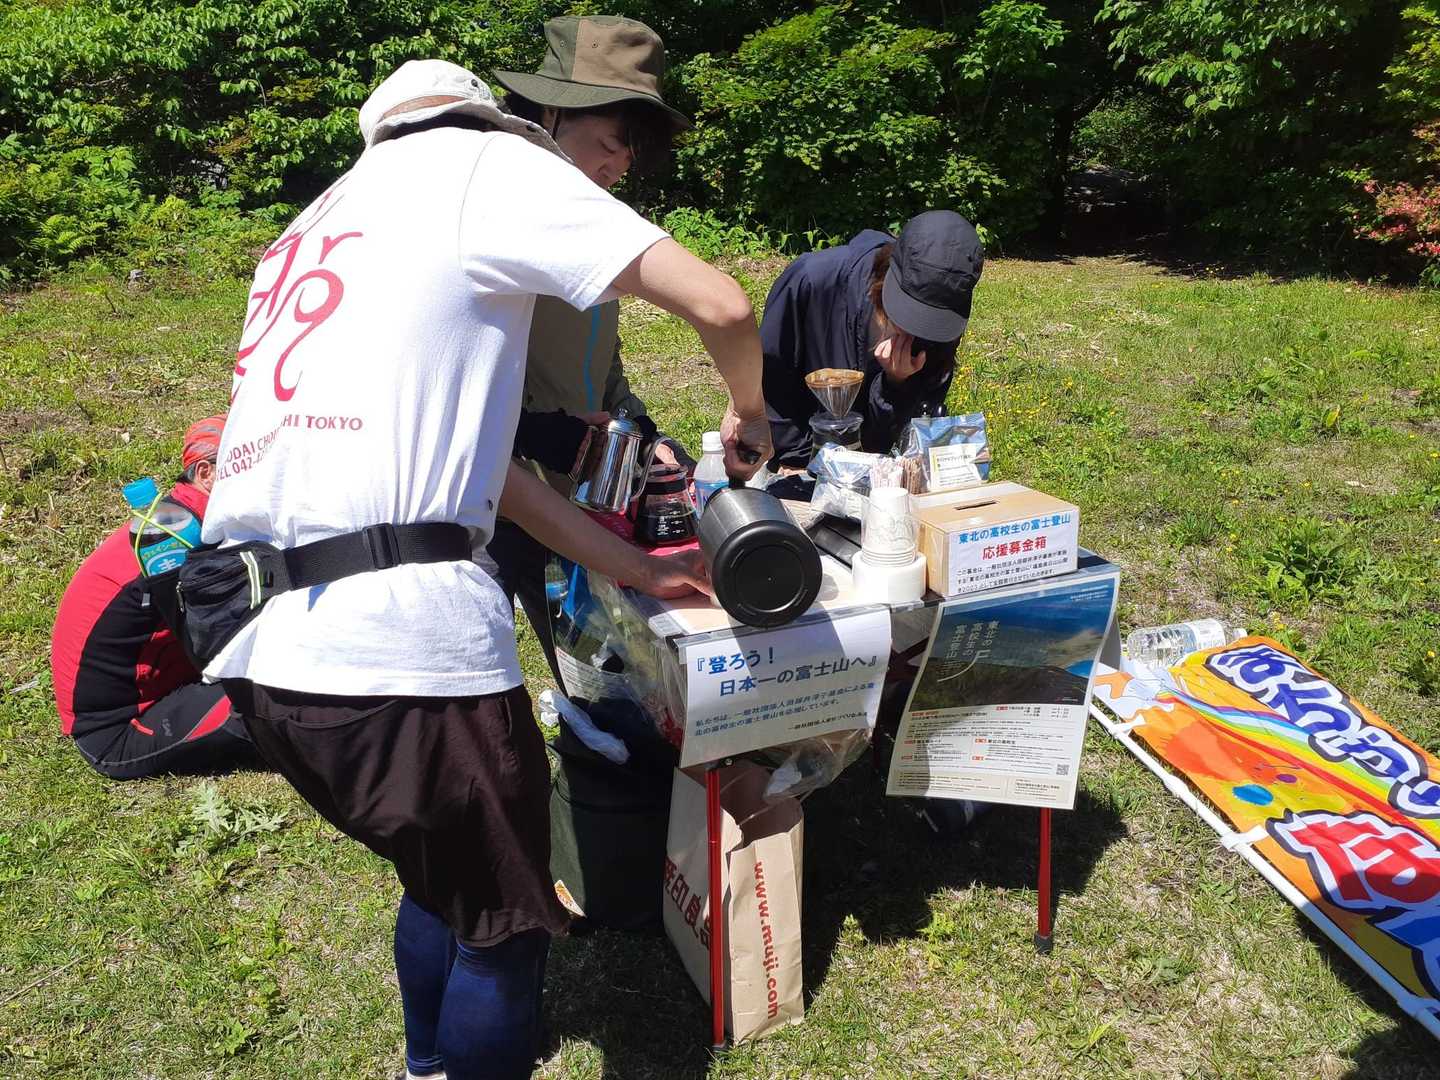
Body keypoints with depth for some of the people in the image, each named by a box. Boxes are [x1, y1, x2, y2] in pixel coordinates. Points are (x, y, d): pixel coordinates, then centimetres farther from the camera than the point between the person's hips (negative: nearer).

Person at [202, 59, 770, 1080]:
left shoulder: (315, 226, 27)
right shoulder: (490, 163, 4)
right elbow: (722, 306, -4)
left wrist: (635, 567, 25)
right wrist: (749, 414, 19)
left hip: (255, 645, 9)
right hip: (397, 637, -8)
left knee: (443, 878, 29)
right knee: (505, 920, 15)